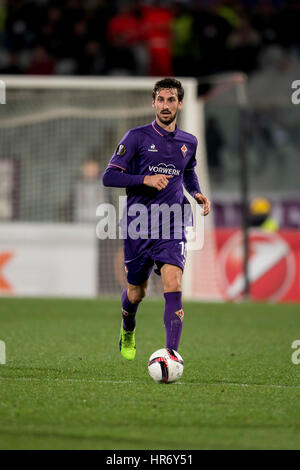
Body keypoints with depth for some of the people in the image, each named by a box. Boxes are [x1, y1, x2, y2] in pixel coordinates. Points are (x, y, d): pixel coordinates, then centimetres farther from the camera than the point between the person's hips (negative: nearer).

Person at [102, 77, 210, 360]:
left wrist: (197, 194, 11)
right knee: (136, 292, 10)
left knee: (173, 284, -19)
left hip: (172, 227, 1)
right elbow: (109, 176, -6)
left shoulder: (189, 143, 10)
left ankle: (171, 352, -25)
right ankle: (127, 331, 44)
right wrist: (146, 179, -18)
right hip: (138, 227, -1)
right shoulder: (137, 137, -2)